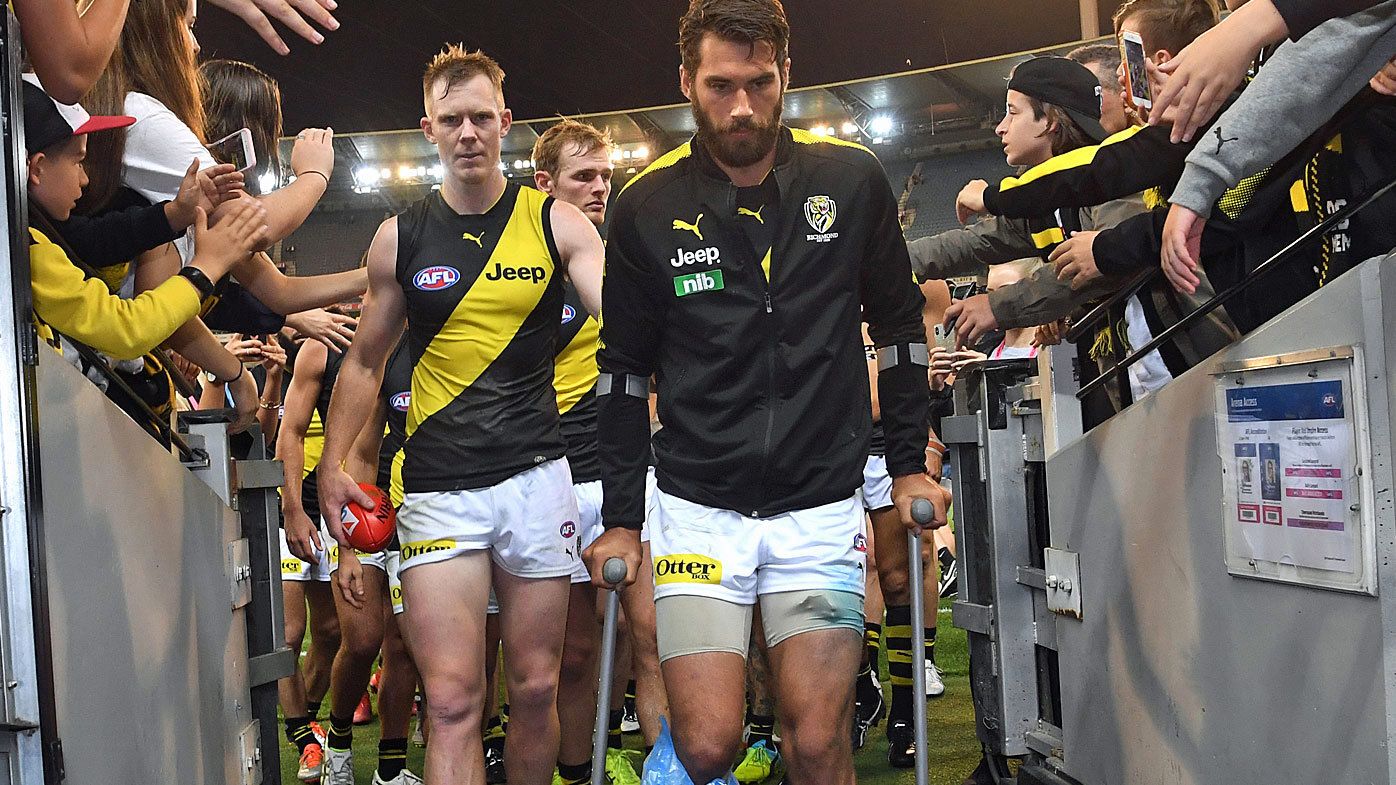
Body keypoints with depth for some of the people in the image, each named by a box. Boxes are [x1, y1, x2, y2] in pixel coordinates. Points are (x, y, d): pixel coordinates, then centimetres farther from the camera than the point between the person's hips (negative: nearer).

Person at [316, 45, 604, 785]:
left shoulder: (555, 223, 2)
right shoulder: (400, 237, 5)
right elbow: (364, 363, 14)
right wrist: (331, 464, 5)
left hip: (536, 475, 0)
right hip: (439, 488, 0)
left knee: (535, 689, 10)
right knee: (452, 701, -8)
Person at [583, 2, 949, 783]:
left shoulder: (852, 179, -1)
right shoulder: (649, 206, -2)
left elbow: (899, 324, 11)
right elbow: (625, 371, 7)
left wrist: (910, 465, 8)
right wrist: (622, 518, 6)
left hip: (822, 506, 0)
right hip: (698, 507, 0)